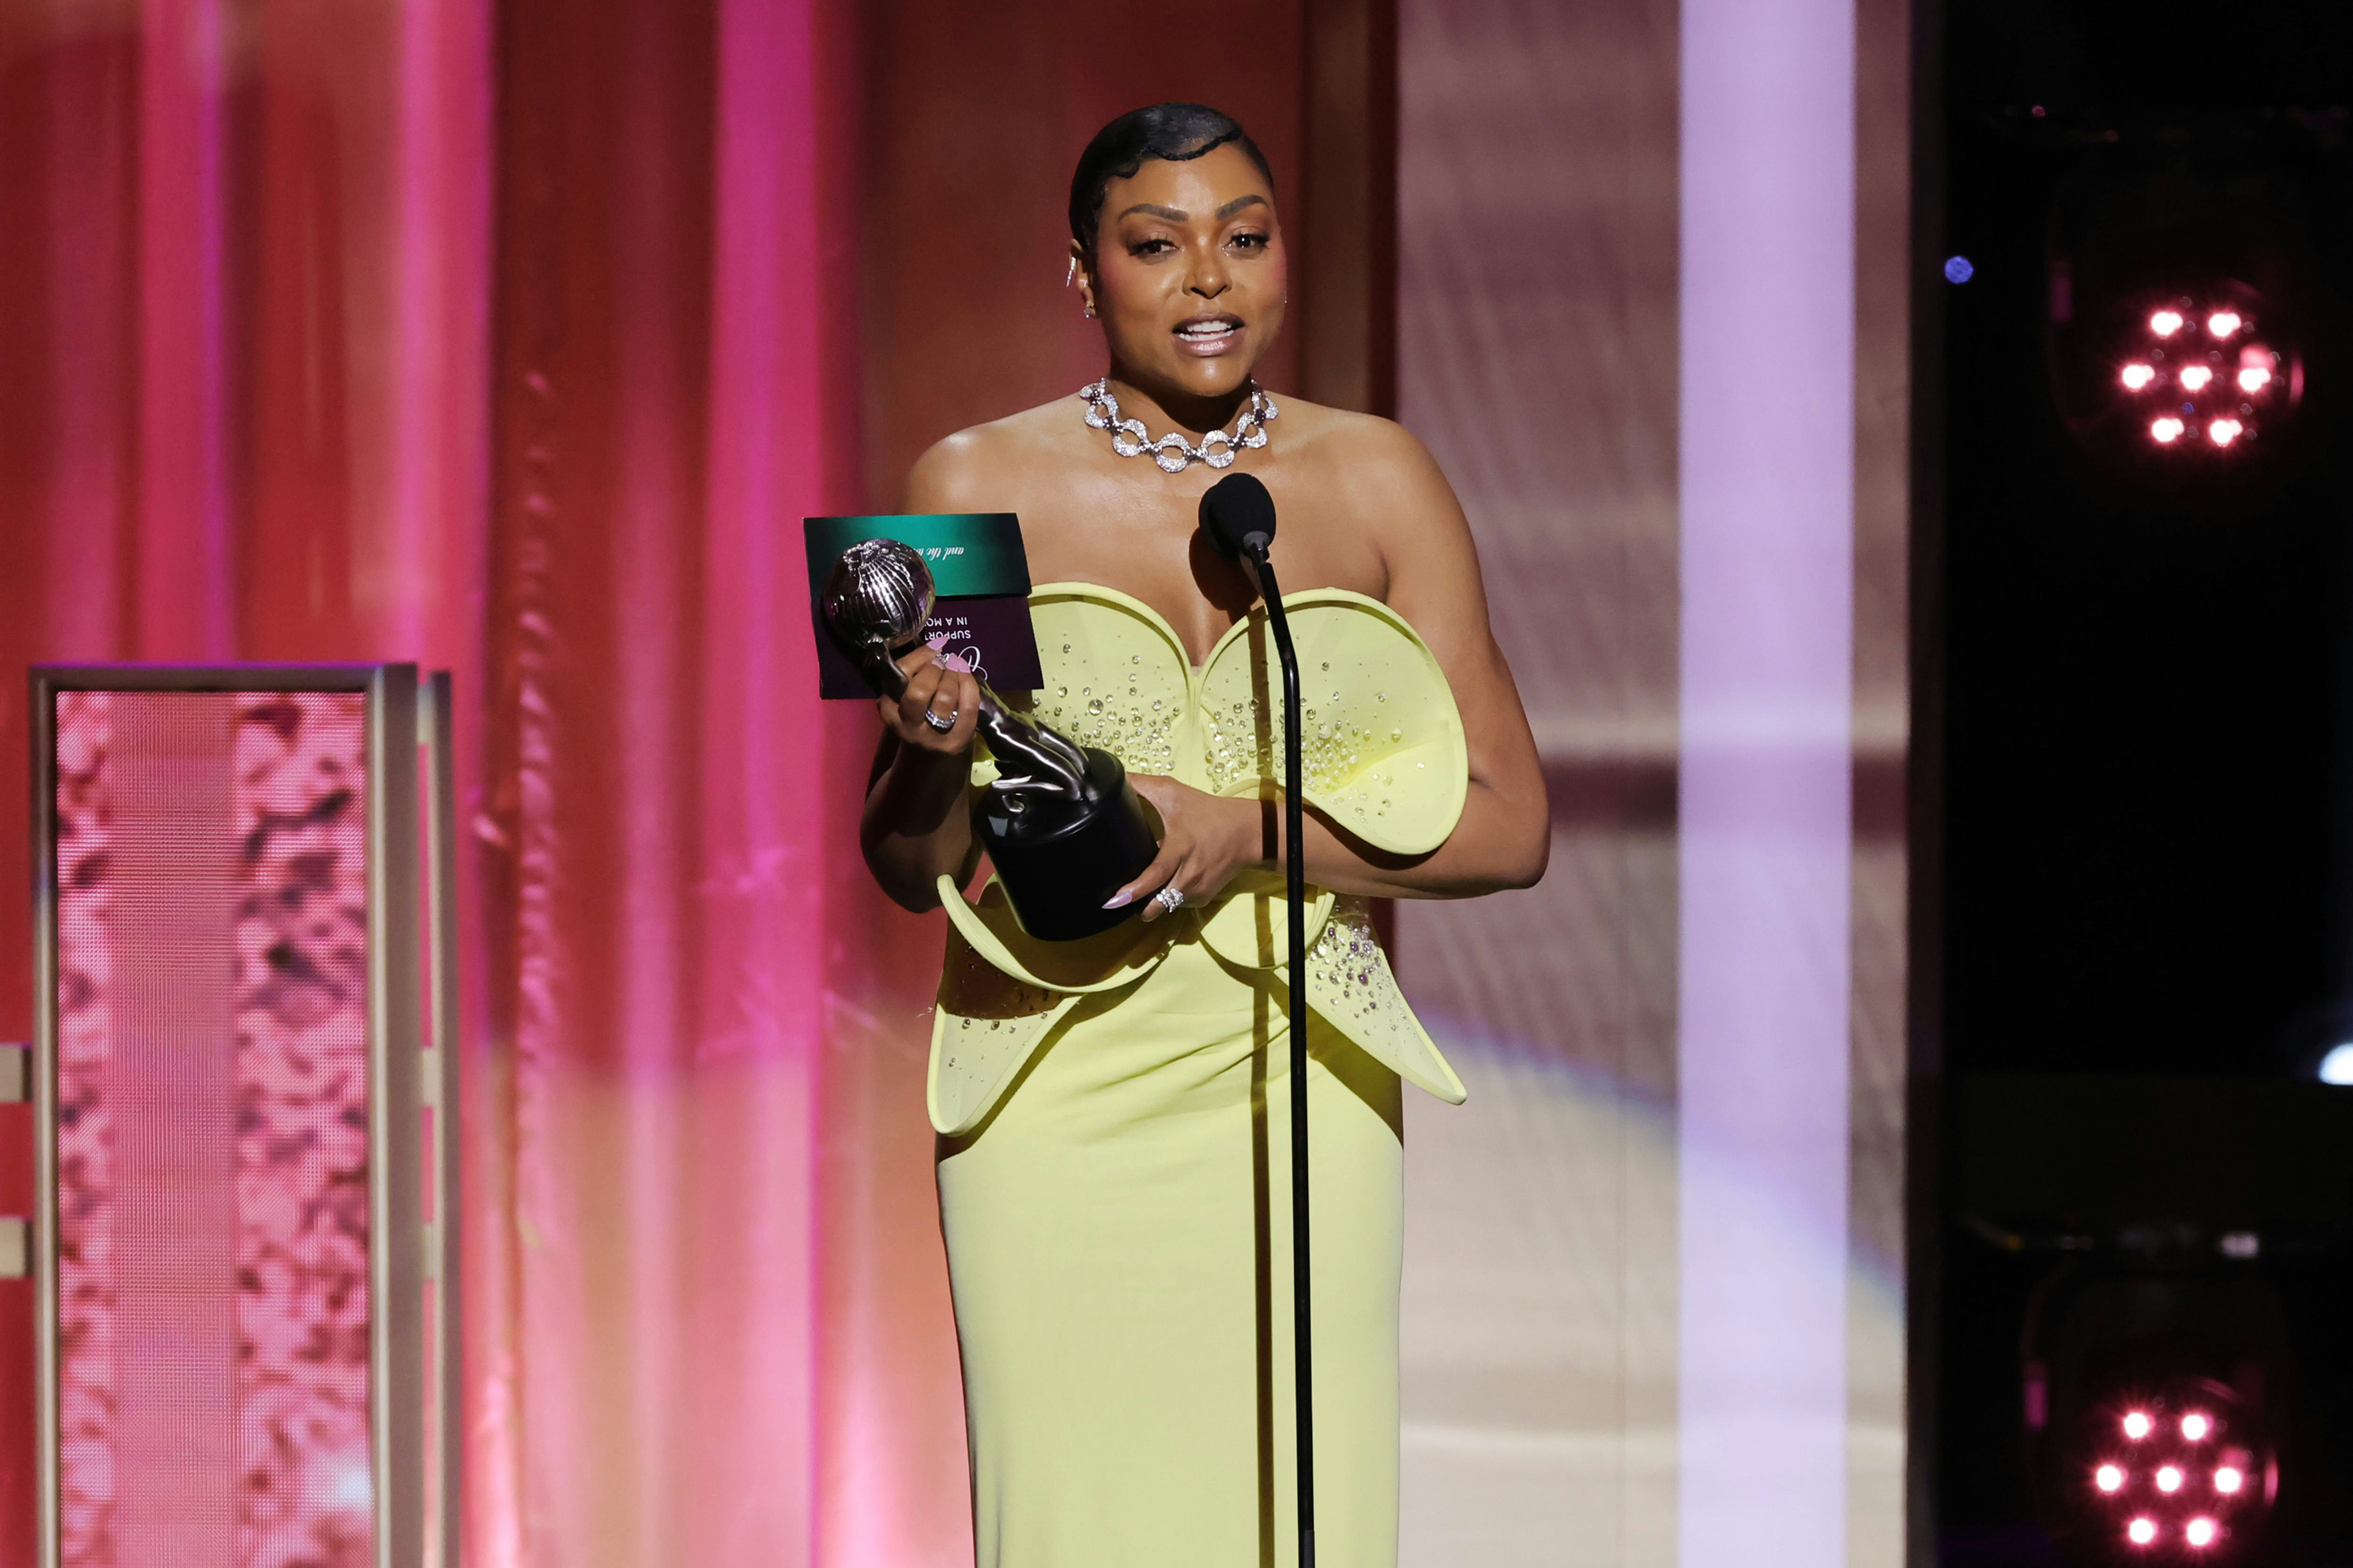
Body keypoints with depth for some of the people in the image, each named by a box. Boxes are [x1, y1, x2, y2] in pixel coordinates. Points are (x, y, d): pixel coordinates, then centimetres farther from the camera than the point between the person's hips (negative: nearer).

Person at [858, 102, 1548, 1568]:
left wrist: (1250, 829, -11)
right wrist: (942, 759, -16)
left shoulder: (1377, 482, 6)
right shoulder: (979, 486, 3)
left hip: (1297, 1083, 1)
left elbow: (1509, 824, 2)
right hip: (1056, 1087, -1)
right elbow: (906, 869, 6)